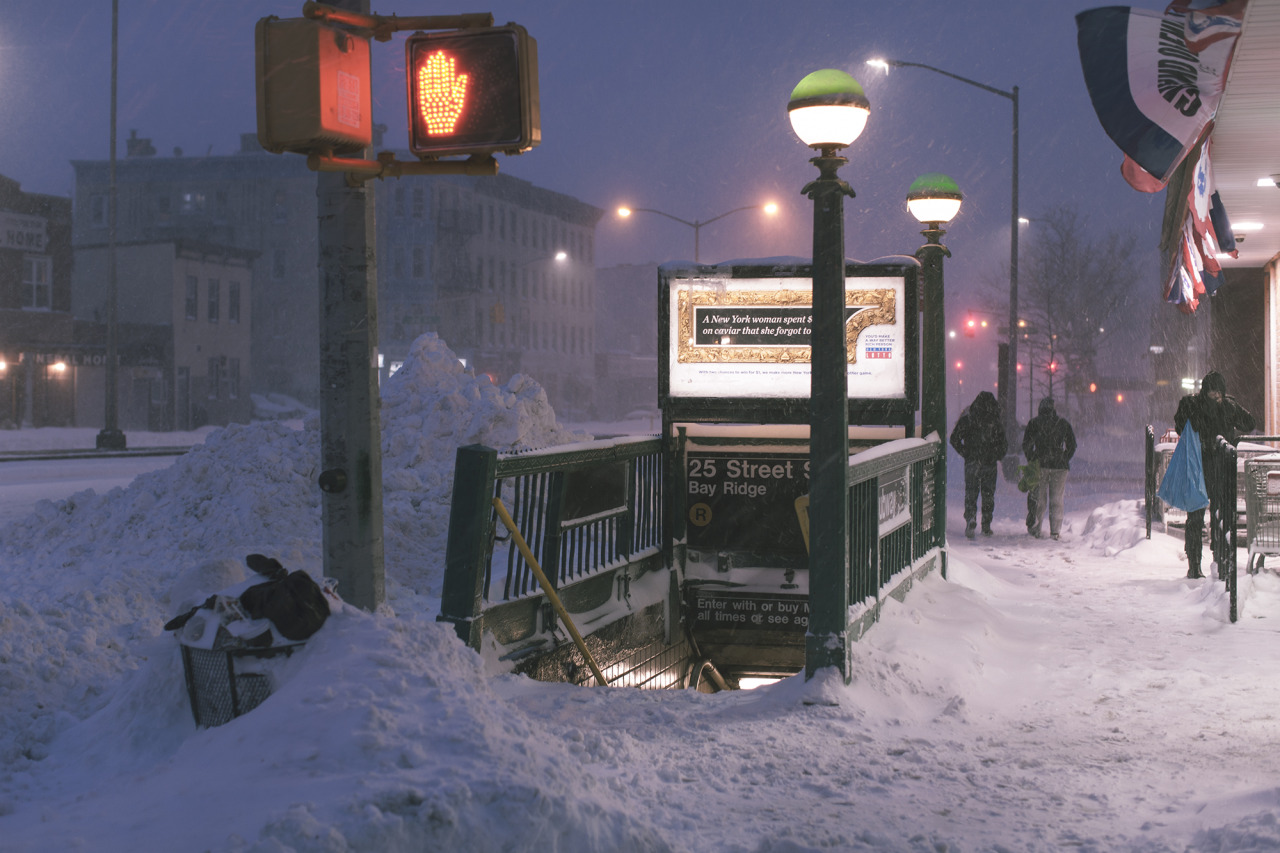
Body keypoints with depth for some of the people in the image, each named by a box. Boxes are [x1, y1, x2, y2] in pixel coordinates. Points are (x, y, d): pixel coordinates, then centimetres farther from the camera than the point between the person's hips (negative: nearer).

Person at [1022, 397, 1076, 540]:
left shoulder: (1034, 423, 1)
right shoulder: (1063, 423, 5)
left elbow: (1026, 445, 0)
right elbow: (1072, 445, 8)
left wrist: (1031, 461, 11)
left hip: (1040, 464, -1)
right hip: (1060, 466, 1)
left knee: (1039, 499, 7)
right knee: (1056, 500, 6)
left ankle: (1036, 529, 6)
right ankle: (1055, 531, 4)